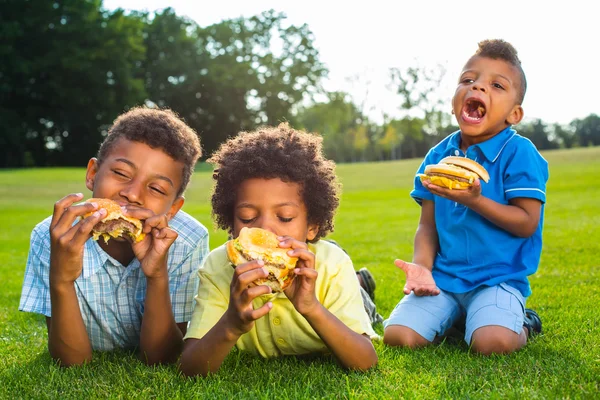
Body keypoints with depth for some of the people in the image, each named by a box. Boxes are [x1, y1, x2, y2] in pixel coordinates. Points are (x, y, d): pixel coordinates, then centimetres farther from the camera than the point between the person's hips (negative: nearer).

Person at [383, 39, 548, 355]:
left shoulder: (519, 153, -8)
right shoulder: (438, 157, 7)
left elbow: (527, 223, -12)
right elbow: (428, 224, 8)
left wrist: (475, 200, -23)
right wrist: (421, 265, -10)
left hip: (497, 279, -4)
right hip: (443, 278, 4)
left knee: (492, 342, -30)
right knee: (396, 335, -14)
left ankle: (523, 326, 7)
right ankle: (453, 319, 16)